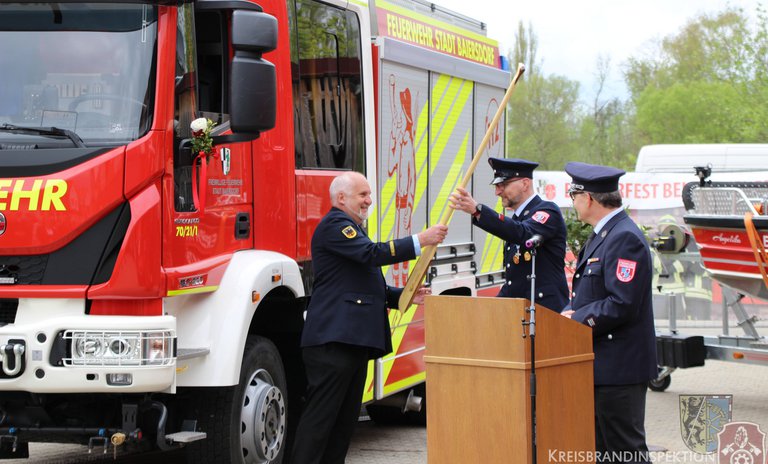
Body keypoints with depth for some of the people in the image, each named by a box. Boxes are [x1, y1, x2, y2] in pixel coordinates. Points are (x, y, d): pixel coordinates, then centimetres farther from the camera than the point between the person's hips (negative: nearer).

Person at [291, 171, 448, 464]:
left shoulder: (352, 230, 26)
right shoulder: (334, 225, -6)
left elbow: (368, 287, 28)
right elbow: (372, 254, -21)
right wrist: (420, 241, -20)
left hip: (353, 340, 11)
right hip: (333, 338, -11)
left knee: (345, 417, 10)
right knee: (320, 415, -12)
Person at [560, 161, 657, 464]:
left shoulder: (626, 238, -17)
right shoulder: (602, 235, 16)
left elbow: (621, 305, -24)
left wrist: (575, 320, -15)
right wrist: (569, 313, 3)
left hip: (619, 368, -10)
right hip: (599, 365, 10)